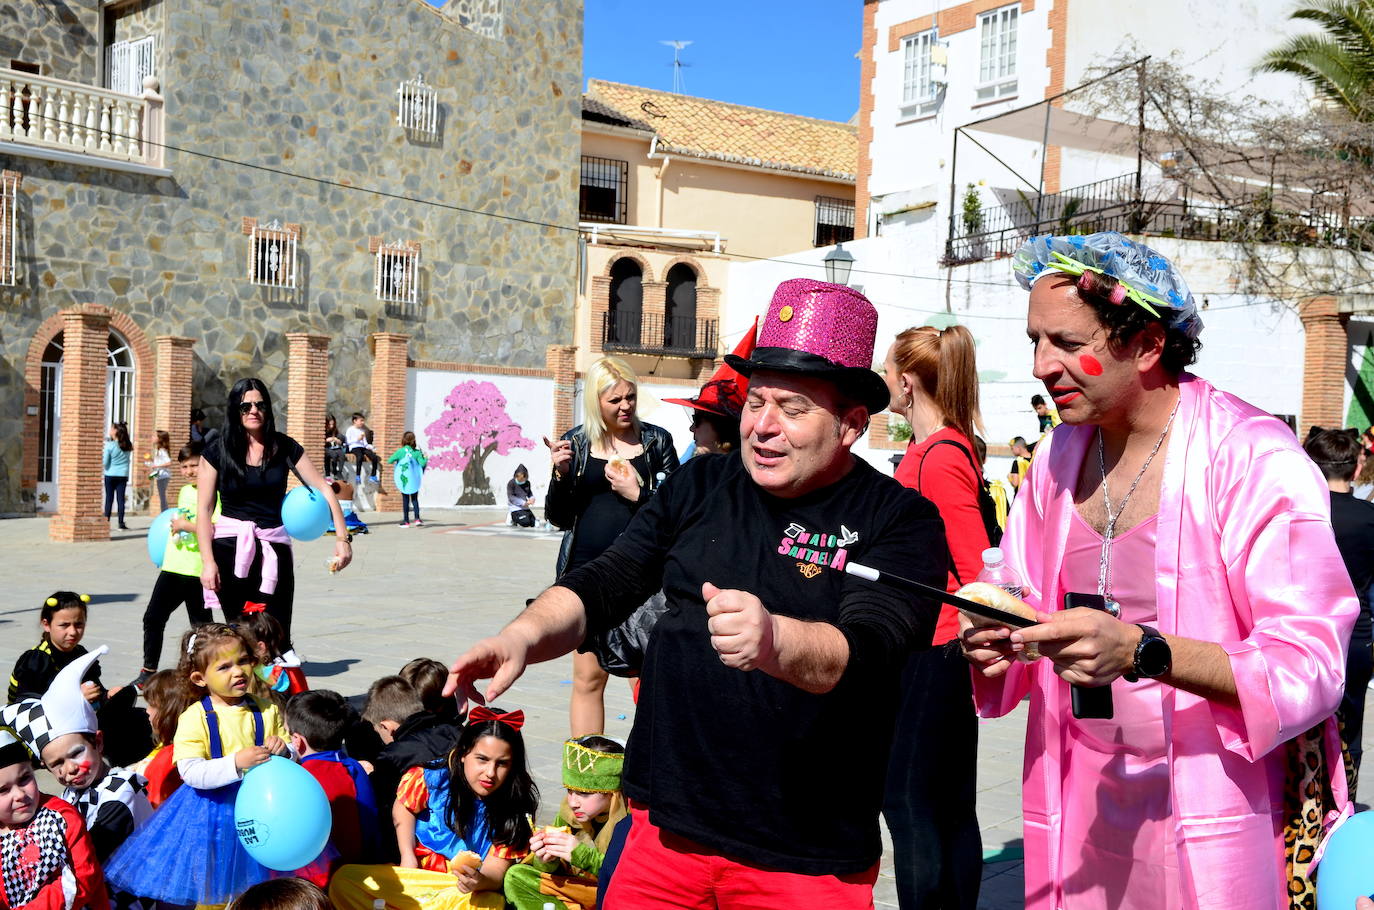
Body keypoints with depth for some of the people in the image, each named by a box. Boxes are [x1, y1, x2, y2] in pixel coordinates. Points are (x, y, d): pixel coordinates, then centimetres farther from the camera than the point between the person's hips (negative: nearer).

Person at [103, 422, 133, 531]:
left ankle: (106, 522, 6)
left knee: (109, 498, 6)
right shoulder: (127, 446, -1)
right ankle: (121, 523, 3)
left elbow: (105, 462, -10)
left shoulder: (109, 445, -12)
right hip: (123, 475, 2)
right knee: (121, 498, 5)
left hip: (110, 475, -2)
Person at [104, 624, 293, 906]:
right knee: (210, 894, 6)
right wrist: (236, 763, -32)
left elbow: (291, 753, 9)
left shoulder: (267, 711, 1)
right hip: (211, 813, -3)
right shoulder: (194, 718, -12)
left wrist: (282, 751, -14)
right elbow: (191, 772, -21)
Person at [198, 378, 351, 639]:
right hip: (231, 548, -1)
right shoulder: (217, 451, 0)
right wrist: (208, 561, -9)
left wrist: (342, 537, -8)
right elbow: (204, 510, -1)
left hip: (275, 546, 1)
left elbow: (323, 489, 2)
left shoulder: (284, 447, 4)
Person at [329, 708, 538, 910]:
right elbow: (404, 809, 10)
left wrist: (481, 881, -37)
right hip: (417, 873, 2)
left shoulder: (513, 810, -11)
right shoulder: (433, 778, -11)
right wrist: (408, 856, -2)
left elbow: (496, 869, -14)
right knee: (343, 880, -19)